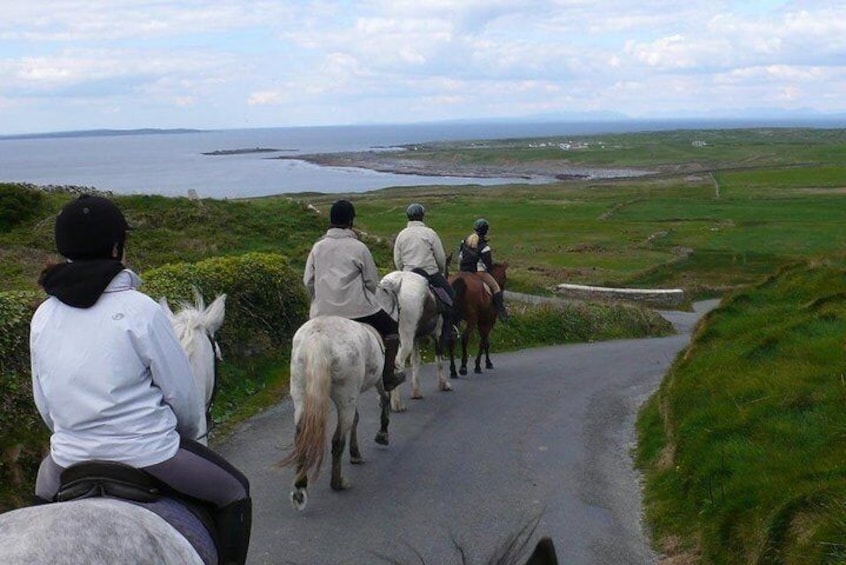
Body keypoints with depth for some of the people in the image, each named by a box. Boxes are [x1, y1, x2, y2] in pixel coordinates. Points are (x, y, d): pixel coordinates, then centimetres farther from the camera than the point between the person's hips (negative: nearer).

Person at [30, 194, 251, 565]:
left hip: (72, 457, 5)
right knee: (234, 492, 16)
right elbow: (182, 393, -8)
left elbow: (43, 403, 8)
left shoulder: (43, 316, -1)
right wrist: (188, 432, 12)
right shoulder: (139, 309, -16)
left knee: (45, 490, 38)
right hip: (149, 454, -5)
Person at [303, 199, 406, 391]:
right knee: (391, 328, 16)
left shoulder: (318, 247, 6)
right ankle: (388, 376, 15)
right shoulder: (358, 247, -5)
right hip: (357, 307, -3)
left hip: (323, 311, 3)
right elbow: (373, 282, 0)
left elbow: (308, 280, 8)